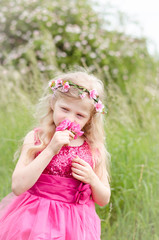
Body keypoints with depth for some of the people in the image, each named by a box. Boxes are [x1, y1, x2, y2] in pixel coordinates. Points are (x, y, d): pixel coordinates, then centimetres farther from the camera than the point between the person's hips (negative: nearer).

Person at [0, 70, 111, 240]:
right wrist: (51, 150, -23)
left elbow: (104, 200, 8)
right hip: (36, 222, -1)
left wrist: (92, 179, -14)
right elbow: (17, 187, -19)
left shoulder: (94, 149, -1)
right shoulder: (36, 139, -6)